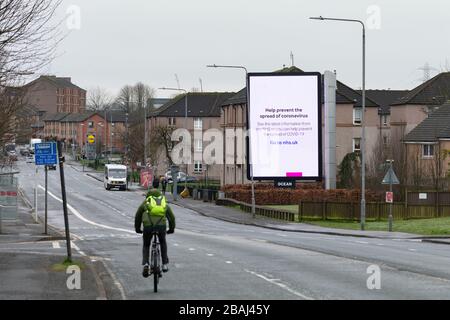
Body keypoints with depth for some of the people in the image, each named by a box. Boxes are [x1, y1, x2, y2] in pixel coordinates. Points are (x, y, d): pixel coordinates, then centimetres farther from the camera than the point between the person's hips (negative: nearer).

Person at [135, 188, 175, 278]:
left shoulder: (145, 203, 25)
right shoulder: (164, 204, 28)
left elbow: (137, 217, 30)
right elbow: (172, 217, 33)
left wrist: (137, 228, 43)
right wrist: (171, 229, 48)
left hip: (148, 226, -1)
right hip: (161, 225, 1)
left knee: (146, 245, 21)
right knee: (163, 243, 30)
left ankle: (145, 264, 0)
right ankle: (165, 264, 25)